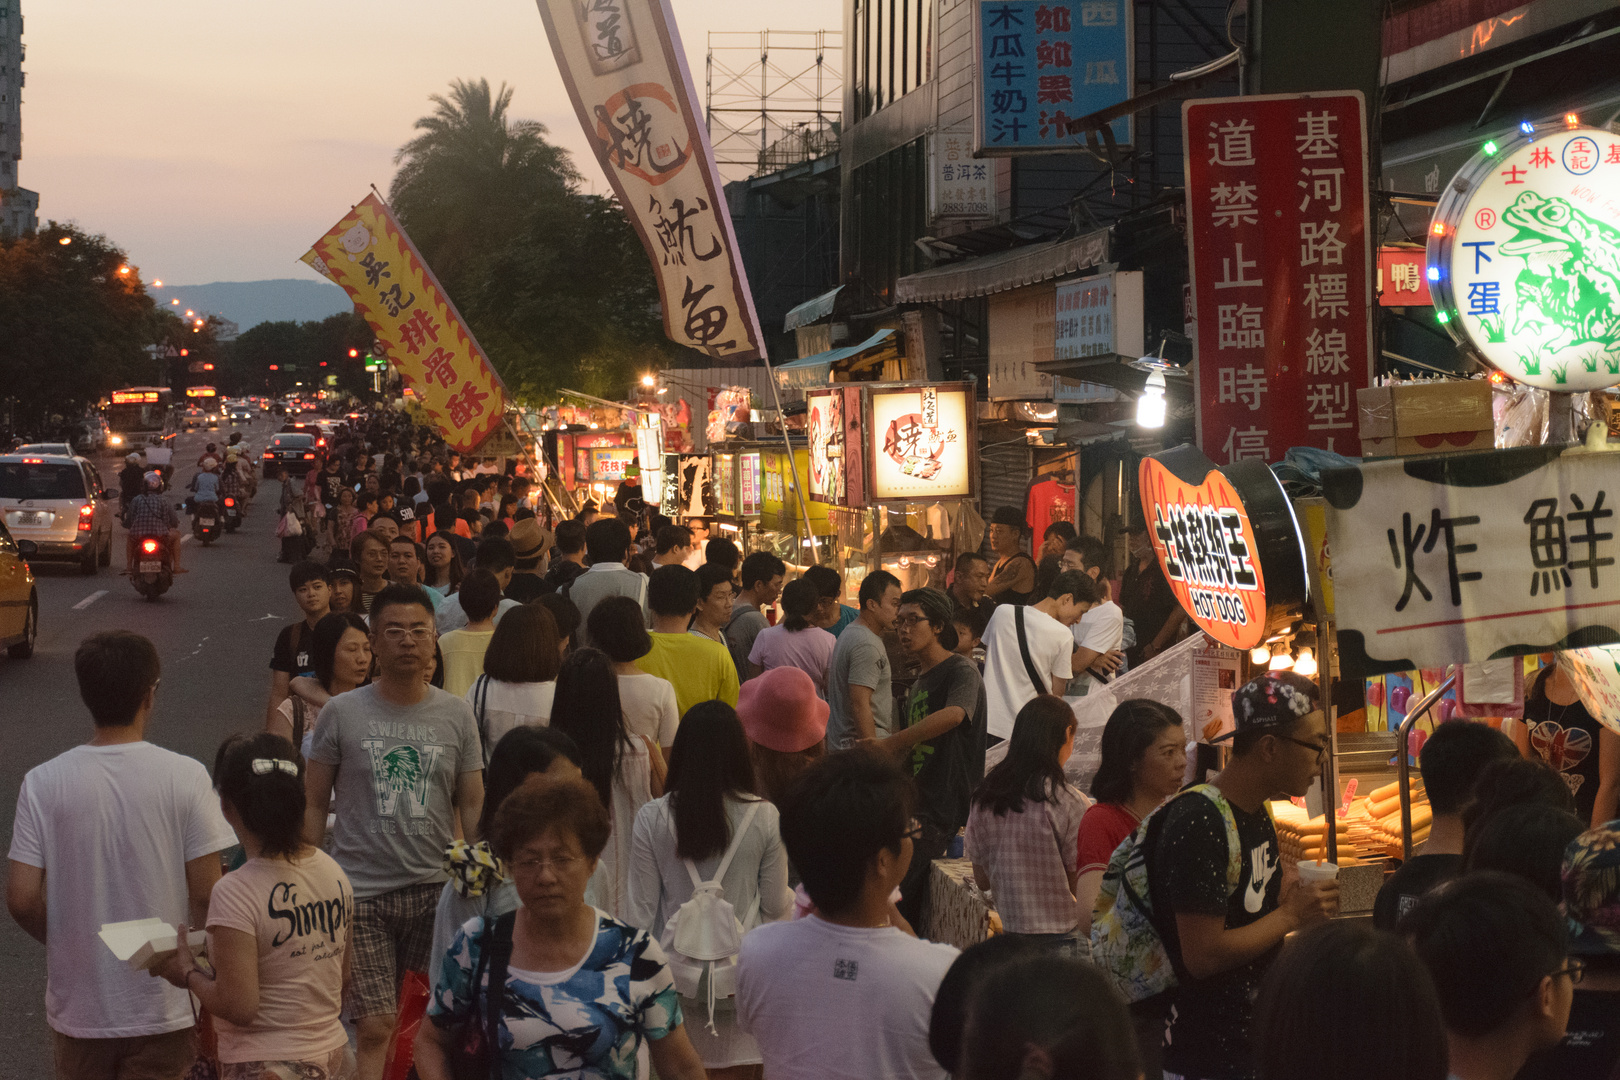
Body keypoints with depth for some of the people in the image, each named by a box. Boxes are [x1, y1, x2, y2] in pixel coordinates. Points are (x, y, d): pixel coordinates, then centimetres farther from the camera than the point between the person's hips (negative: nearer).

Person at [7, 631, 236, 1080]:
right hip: (163, 1005, -1)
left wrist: (65, 942, 10)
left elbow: (22, 899, -9)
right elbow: (206, 894, -12)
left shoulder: (43, 783, -8)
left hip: (78, 1007, 1)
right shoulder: (185, 777, -12)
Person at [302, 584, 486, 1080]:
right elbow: (314, 805, 6)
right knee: (375, 1028, -6)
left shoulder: (456, 715, 7)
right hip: (361, 891, -2)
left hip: (436, 890, 2)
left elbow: (474, 806, 11)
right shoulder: (341, 714, 1)